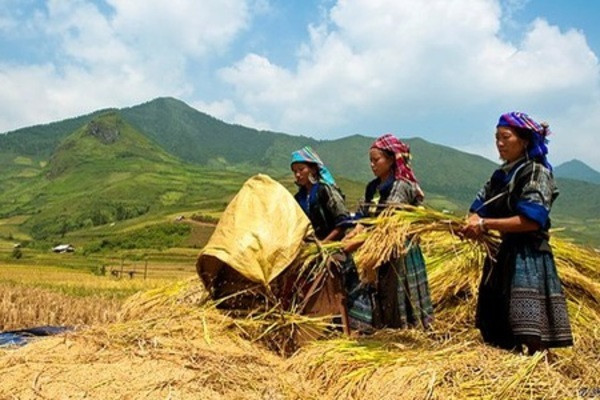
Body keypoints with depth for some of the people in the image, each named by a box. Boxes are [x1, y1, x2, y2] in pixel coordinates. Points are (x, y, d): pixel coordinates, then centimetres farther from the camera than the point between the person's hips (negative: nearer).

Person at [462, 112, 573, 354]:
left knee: (529, 340, -11)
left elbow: (531, 220, -18)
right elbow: (479, 209, 12)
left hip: (527, 258, -7)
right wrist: (473, 224, -12)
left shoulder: (536, 173, -6)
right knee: (500, 337, 10)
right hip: (501, 256, 8)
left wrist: (486, 224, -19)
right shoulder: (500, 176, 16)